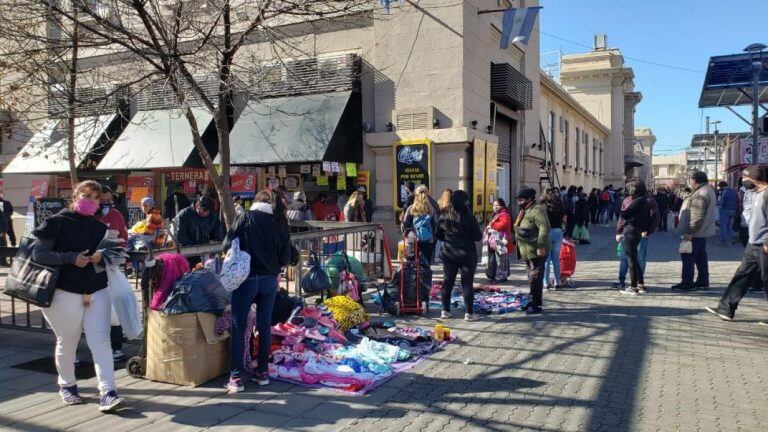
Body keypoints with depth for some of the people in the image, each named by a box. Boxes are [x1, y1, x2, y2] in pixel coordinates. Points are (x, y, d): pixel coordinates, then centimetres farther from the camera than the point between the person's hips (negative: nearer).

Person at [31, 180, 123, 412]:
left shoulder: (100, 227, 10)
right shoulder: (56, 223, -4)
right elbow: (38, 253, -11)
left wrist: (102, 257, -5)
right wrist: (71, 258, -22)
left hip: (97, 292, 3)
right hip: (65, 293, -3)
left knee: (101, 342, -6)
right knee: (67, 343, 12)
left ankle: (108, 392, -8)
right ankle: (67, 385, 35)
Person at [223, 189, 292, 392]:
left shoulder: (245, 218, -6)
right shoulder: (281, 224, 2)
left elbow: (227, 245, -5)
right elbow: (285, 258, 3)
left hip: (246, 278, -3)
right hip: (270, 280, 3)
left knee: (239, 327, 4)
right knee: (265, 325, 13)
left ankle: (237, 377, 4)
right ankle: (263, 372, 22)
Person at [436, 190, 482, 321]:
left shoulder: (444, 216, 0)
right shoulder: (468, 216, -14)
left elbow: (439, 235, 8)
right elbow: (478, 236, -11)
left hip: (448, 254, 4)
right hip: (466, 255, -4)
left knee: (447, 282, 12)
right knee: (467, 283, 3)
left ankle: (445, 311, 16)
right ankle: (469, 313, 6)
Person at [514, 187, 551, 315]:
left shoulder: (537, 210, -14)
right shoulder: (523, 211, 17)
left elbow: (544, 228, -23)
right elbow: (518, 228, 25)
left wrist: (541, 246, -28)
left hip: (536, 252, -10)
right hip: (528, 252, 10)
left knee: (535, 279, -8)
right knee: (533, 279, 17)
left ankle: (536, 305, -2)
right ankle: (534, 303, 26)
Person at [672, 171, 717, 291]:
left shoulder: (700, 194, -21)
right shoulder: (708, 191, 14)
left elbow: (697, 216, -27)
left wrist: (689, 232, -24)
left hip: (695, 232, -11)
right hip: (703, 231, 11)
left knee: (688, 258, -4)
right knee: (701, 257, 16)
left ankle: (687, 283, -1)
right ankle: (703, 281, 23)